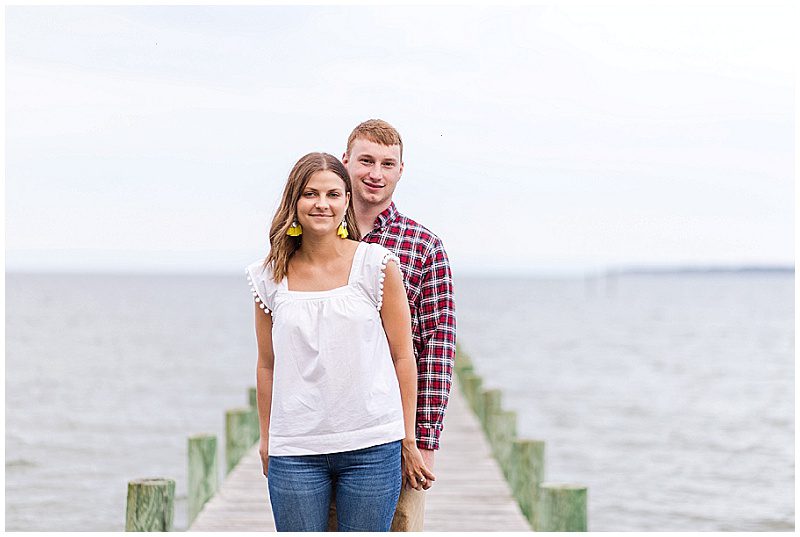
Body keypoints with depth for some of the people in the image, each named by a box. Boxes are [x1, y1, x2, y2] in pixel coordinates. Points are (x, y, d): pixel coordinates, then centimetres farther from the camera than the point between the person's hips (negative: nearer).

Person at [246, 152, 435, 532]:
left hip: (371, 446, -1)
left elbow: (402, 356, 2)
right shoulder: (270, 277, 6)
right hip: (295, 450, 2)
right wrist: (266, 440, 14)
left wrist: (408, 441, 2)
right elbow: (267, 366, 13)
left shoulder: (376, 264, 0)